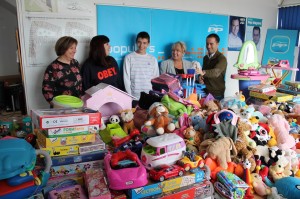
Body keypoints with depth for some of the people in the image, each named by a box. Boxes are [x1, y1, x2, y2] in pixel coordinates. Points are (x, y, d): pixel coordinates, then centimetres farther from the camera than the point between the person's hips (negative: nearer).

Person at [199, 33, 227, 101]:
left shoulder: (221, 58, -12)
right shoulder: (205, 57, 9)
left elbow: (216, 72, -31)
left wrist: (203, 72, -48)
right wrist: (200, 77, -4)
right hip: (205, 92, 6)